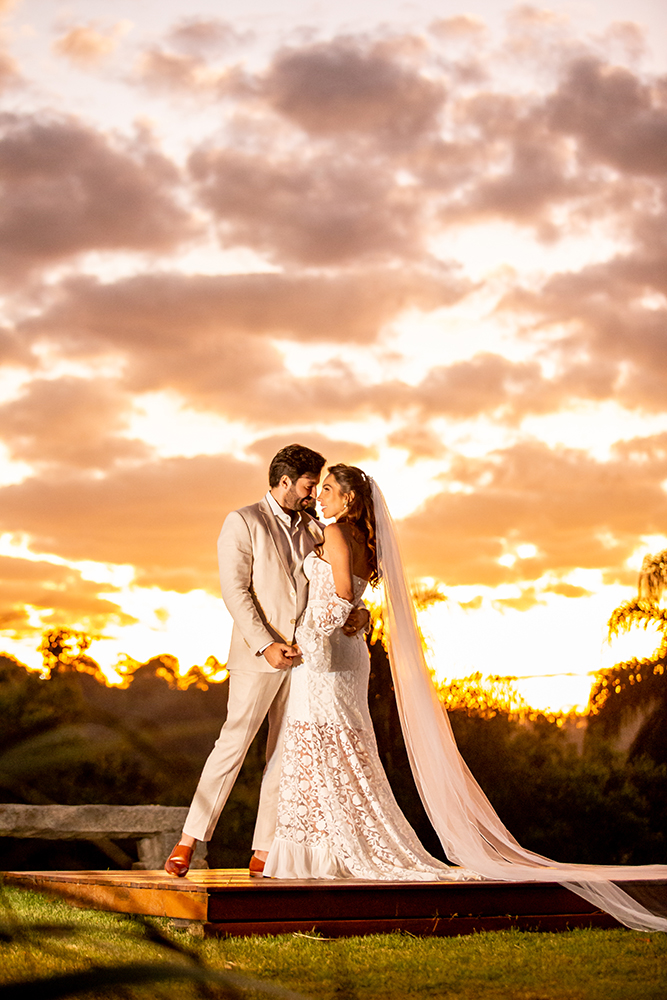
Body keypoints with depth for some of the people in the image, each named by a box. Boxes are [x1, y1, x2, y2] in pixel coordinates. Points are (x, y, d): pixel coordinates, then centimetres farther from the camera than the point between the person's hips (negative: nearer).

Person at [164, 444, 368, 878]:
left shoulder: (314, 531, 16)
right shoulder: (243, 523, -2)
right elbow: (236, 591, -10)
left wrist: (358, 611, -6)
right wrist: (266, 646, -19)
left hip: (302, 658, 6)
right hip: (258, 656, -6)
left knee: (285, 756, 4)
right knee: (233, 744, -10)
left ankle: (264, 854, 8)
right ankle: (189, 842, -3)